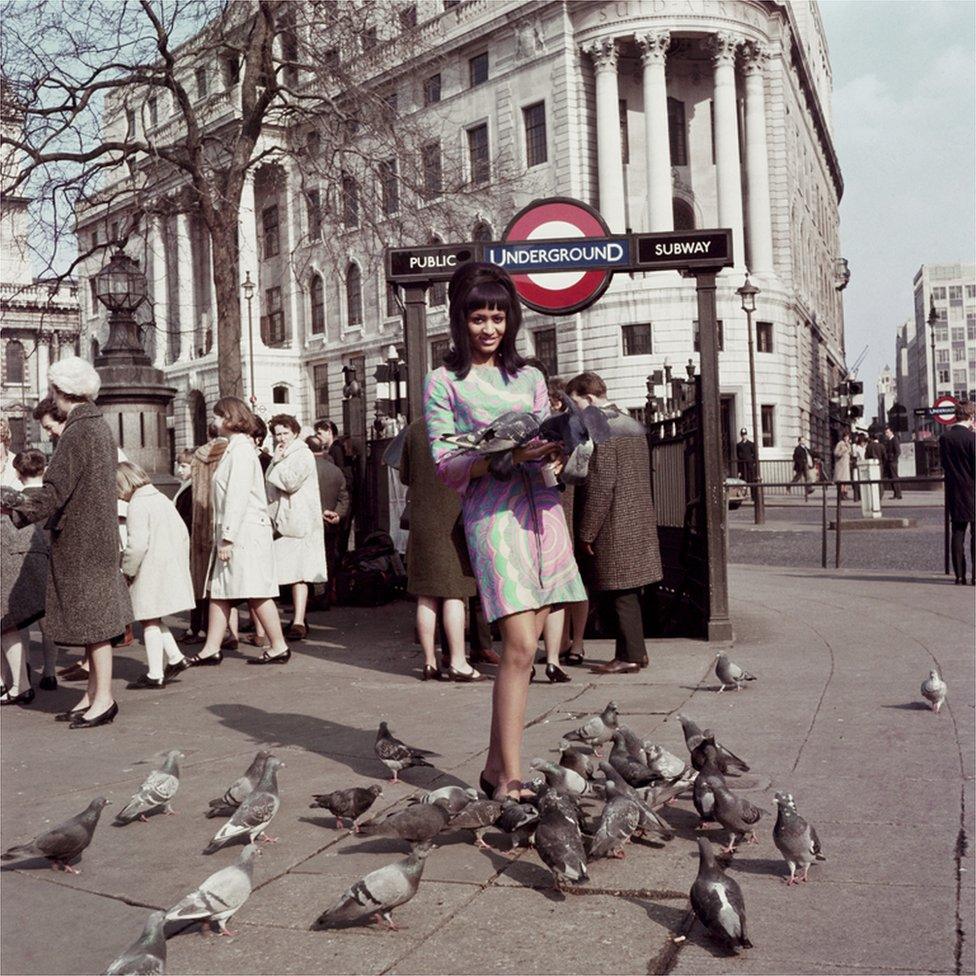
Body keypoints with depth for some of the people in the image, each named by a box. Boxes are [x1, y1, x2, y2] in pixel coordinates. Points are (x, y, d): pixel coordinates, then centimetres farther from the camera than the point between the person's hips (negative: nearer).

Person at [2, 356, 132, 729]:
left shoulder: (77, 432, -17)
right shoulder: (100, 427, 11)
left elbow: (55, 489, -23)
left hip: (80, 539, -9)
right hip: (97, 534, 9)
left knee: (92, 618, -3)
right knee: (93, 615, 13)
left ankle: (103, 698, 3)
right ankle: (94, 694, 21)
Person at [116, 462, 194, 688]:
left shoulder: (137, 504, -14)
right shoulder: (162, 499, 14)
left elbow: (137, 544, -22)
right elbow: (183, 532, 16)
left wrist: (127, 570, -9)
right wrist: (178, 561, 19)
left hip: (150, 572, -9)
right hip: (171, 567, 9)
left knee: (150, 621, 0)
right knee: (154, 619, 19)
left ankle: (155, 675, 4)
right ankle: (176, 658, 16)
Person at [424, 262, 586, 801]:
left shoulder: (528, 377, 19)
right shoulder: (444, 382, 6)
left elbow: (549, 444, 16)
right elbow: (445, 464, -2)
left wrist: (553, 449, -7)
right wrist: (503, 454, -17)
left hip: (543, 508, 5)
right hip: (492, 512, -5)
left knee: (522, 644, 4)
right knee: (520, 644, -14)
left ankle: (496, 766, 15)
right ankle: (510, 780, -9)